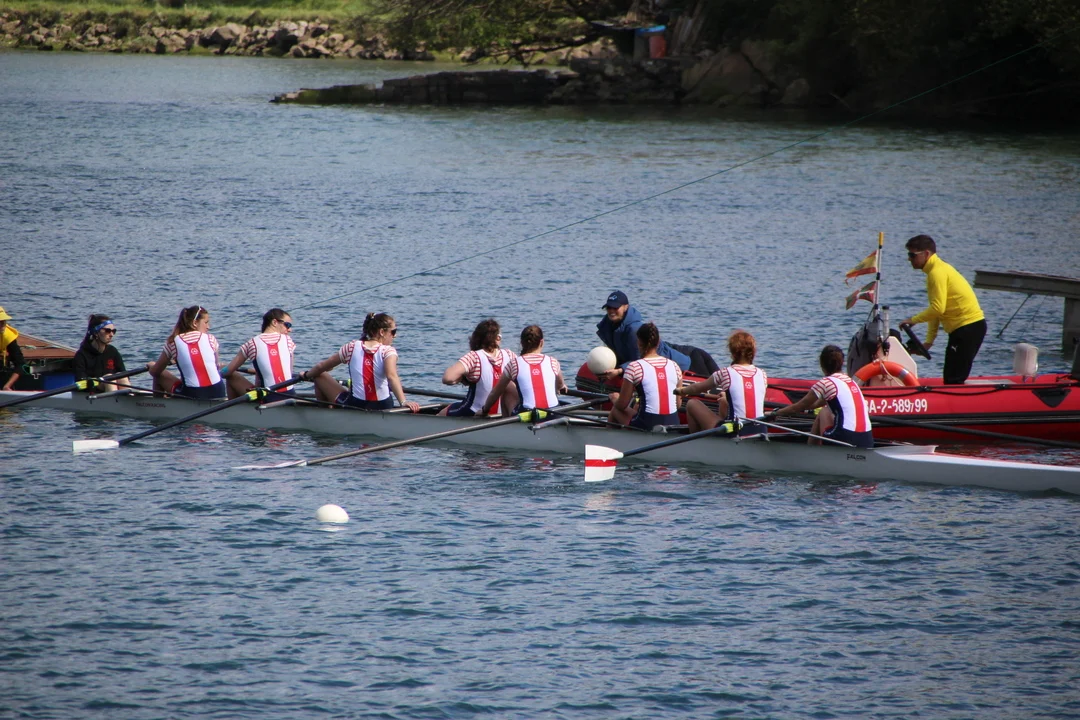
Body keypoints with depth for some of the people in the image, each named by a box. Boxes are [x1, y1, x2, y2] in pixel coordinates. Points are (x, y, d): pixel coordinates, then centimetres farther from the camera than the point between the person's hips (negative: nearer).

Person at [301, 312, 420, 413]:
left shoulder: (352, 347, -1)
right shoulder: (388, 351, -10)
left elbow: (321, 367, 9)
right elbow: (392, 376, -29)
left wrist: (307, 375, 29)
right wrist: (403, 402, -40)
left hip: (354, 407, -1)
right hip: (383, 409, 1)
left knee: (319, 377, 21)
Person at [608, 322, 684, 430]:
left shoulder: (634, 367, -8)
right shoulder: (674, 366, 5)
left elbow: (622, 405, -3)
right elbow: (678, 404, 11)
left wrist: (613, 398, 19)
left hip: (647, 426, -5)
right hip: (673, 425, 5)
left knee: (615, 410, 24)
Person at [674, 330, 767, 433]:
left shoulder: (725, 373, -7)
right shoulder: (762, 374, 2)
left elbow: (697, 388, 12)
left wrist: (682, 391, 35)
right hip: (759, 432, 5)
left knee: (692, 404, 16)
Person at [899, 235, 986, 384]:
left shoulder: (937, 272, -14)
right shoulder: (939, 269, 18)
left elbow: (938, 308, -22)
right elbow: (936, 309, 20)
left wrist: (914, 320, -8)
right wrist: (929, 340, 17)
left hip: (968, 326, -10)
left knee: (954, 378, -11)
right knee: (950, 377, 12)